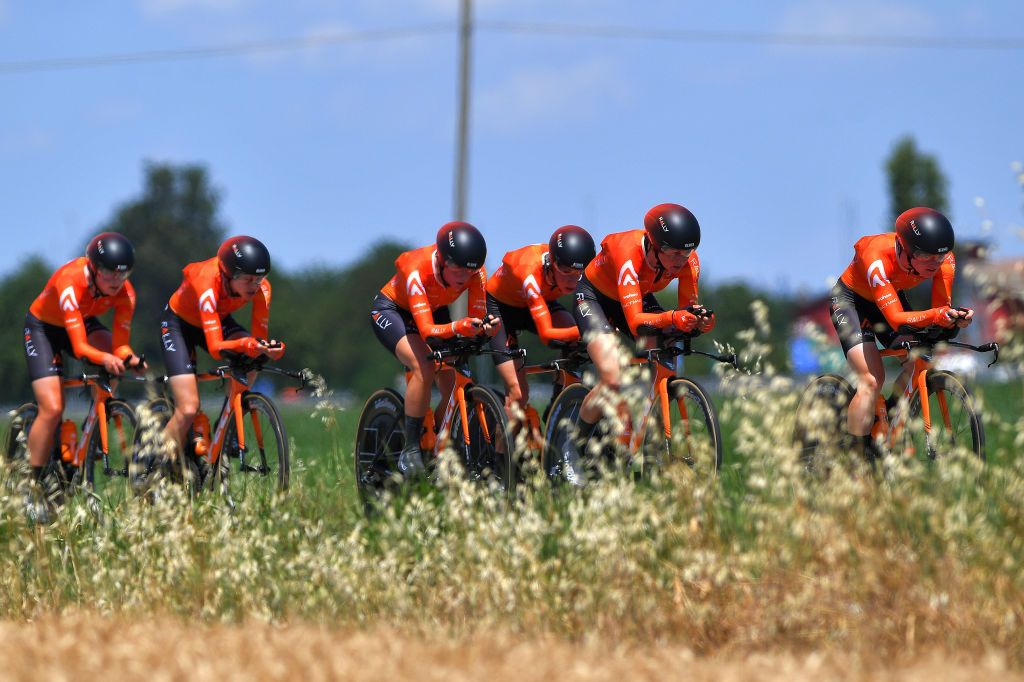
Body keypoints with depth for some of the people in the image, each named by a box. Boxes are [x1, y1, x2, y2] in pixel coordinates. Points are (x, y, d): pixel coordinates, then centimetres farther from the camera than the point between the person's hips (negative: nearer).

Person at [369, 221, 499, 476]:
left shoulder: (475, 272, -25)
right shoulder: (417, 270, -38)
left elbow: (477, 319, -24)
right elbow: (426, 330, -43)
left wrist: (486, 326, -47)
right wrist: (459, 327, -61)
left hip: (435, 311, 5)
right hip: (391, 310, -5)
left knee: (453, 380, -14)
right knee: (424, 367, -29)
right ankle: (410, 451, -22)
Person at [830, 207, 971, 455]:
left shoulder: (944, 259, -27)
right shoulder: (877, 257, -41)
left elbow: (941, 307, -24)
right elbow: (896, 319, -46)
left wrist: (955, 318, -48)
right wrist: (936, 315, -62)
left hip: (892, 296, 5)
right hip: (851, 299, -5)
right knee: (871, 380, -21)